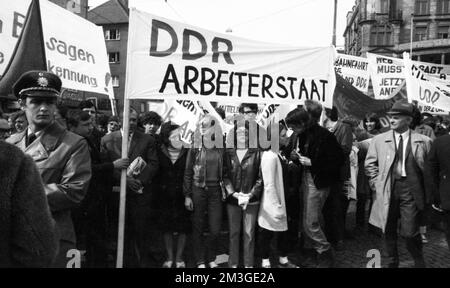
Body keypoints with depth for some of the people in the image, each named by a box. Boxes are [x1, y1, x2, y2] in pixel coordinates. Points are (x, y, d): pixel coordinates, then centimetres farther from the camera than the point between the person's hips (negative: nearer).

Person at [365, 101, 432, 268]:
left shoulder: (424, 141, 1)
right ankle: (391, 263, 30)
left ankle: (419, 262, 24)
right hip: (387, 189, 2)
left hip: (411, 188, -2)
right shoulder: (379, 140, 4)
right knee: (388, 231, 11)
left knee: (409, 232, -4)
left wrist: (425, 190, 2)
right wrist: (377, 184, 2)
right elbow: (370, 164, 10)